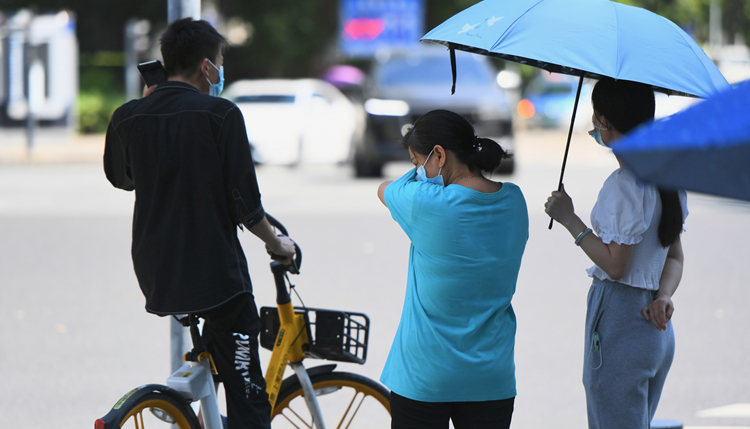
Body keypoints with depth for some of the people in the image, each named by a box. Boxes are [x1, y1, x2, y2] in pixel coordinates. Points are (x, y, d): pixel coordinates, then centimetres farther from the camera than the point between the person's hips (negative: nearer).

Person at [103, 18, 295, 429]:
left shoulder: (129, 117, 2)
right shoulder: (221, 115, -11)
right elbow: (243, 202, -10)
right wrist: (276, 243, 9)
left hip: (153, 275, 6)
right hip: (216, 271, -6)